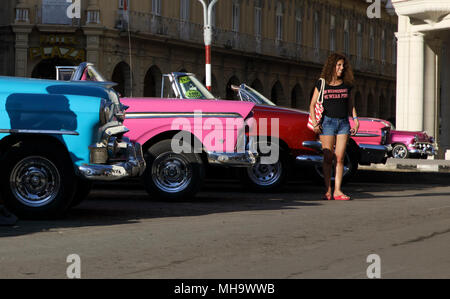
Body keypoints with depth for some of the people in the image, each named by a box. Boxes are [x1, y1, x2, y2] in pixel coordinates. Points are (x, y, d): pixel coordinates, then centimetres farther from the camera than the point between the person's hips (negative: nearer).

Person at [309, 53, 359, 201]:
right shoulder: (322, 84, 0)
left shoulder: (346, 85, 9)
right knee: (328, 158, -2)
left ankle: (337, 191, 0)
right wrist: (314, 122, -10)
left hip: (343, 123, 3)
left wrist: (355, 120, 11)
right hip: (328, 122, -3)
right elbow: (312, 104, 1)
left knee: (340, 158, -1)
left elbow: (350, 103, 20)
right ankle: (328, 191, 3)